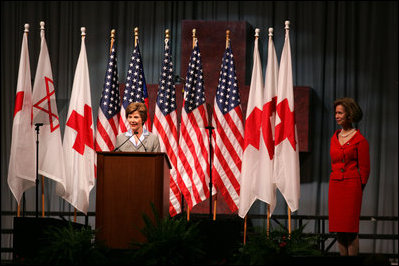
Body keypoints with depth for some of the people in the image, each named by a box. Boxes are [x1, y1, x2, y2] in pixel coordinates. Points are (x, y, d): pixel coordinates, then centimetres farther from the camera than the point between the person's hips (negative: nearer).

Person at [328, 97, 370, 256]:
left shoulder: (359, 140, -6)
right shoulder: (335, 137, 13)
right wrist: (335, 182, 17)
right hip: (335, 185, 6)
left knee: (350, 228, -6)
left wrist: (359, 188, 0)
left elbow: (365, 168, -3)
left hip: (351, 185, -6)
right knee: (338, 227, 6)